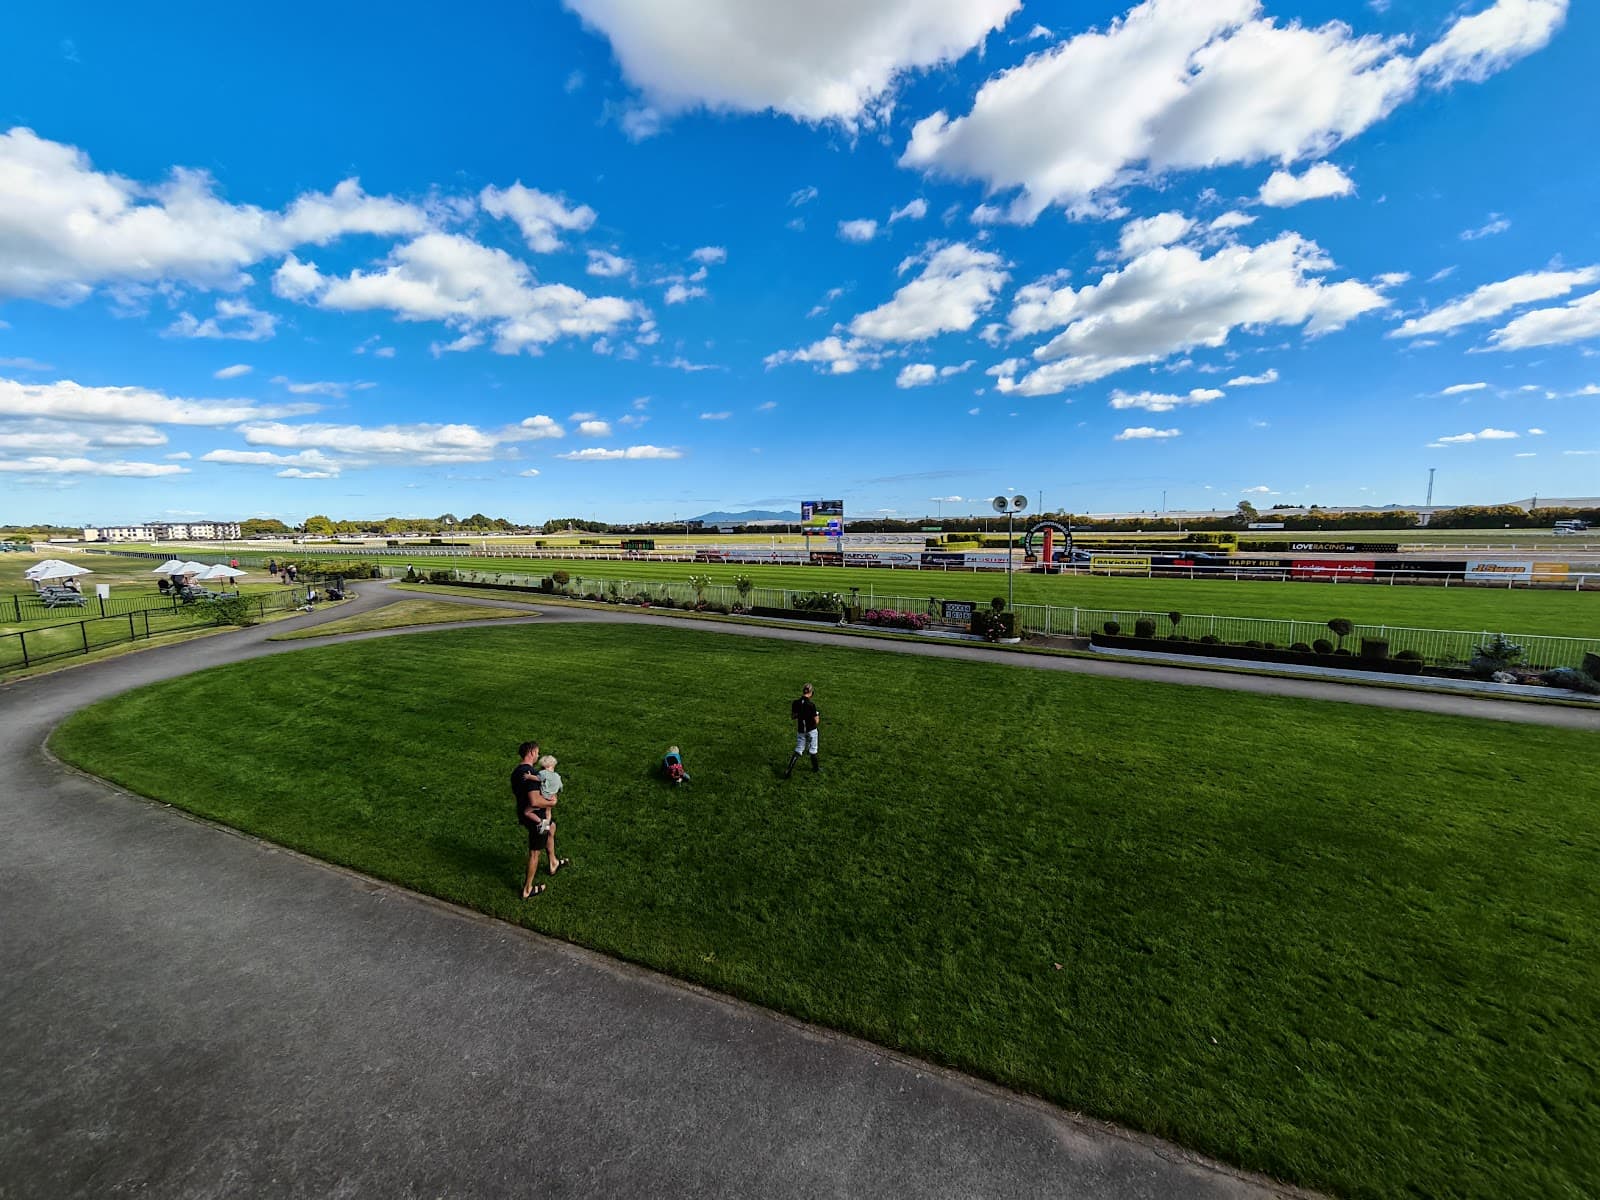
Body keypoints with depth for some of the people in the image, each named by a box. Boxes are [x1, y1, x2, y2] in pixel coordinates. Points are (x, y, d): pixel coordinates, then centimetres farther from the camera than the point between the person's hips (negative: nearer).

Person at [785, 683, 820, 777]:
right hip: (811, 730, -3)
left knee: (798, 750, 12)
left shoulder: (795, 703, -9)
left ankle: (789, 769, 1)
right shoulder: (811, 704, -21)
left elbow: (793, 716, 2)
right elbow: (816, 721, -15)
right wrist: (818, 716, 4)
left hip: (800, 730, 3)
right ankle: (815, 767, 36)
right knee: (812, 750, 16)